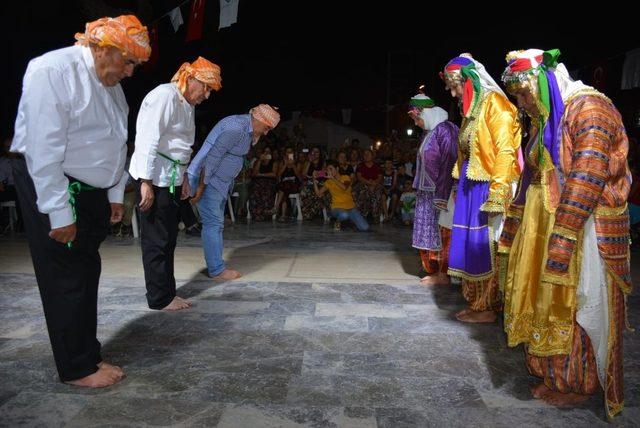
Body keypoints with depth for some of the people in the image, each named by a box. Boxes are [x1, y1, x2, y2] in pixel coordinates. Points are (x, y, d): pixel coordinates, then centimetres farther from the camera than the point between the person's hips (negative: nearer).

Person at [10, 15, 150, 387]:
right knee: (66, 279, 0)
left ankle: (89, 355, 25)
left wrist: (115, 194, 13)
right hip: (52, 188, -8)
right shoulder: (52, 71, -17)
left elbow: (117, 145, 14)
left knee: (87, 274, 12)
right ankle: (76, 368, 14)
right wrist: (59, 213, -21)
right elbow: (43, 149, -21)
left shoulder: (112, 83, 8)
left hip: (91, 191, 8)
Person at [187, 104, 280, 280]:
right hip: (206, 179, -11)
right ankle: (217, 270, 0)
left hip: (218, 181, 11)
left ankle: (215, 265, 21)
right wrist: (200, 186, -24)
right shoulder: (236, 127, -22)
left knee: (215, 223, 13)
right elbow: (212, 156, -25)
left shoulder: (247, 129, 11)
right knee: (213, 224, -7)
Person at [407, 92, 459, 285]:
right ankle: (433, 270, 22)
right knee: (428, 232, 12)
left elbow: (449, 164, -19)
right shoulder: (429, 132, 14)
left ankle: (443, 274, 9)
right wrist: (420, 191, 13)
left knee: (441, 232, -1)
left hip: (440, 193, -9)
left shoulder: (445, 129, -14)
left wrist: (442, 195, -21)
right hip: (426, 193, 9)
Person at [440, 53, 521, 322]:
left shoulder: (493, 103, -10)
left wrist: (496, 196, -22)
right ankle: (477, 303, 21)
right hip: (469, 186, 8)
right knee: (470, 245, 10)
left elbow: (505, 151, -18)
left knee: (484, 247, -1)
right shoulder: (471, 108, 16)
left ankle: (488, 308, 11)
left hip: (487, 186, -8)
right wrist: (460, 187, 12)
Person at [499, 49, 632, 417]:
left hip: (584, 226, -8)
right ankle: (553, 374, 29)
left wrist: (564, 237, -26)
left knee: (577, 305, 3)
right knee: (546, 302, 13)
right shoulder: (544, 119, 12)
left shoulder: (589, 108, -14)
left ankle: (579, 383, 21)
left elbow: (588, 177, -23)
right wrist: (515, 226, 16)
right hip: (545, 223, 8)